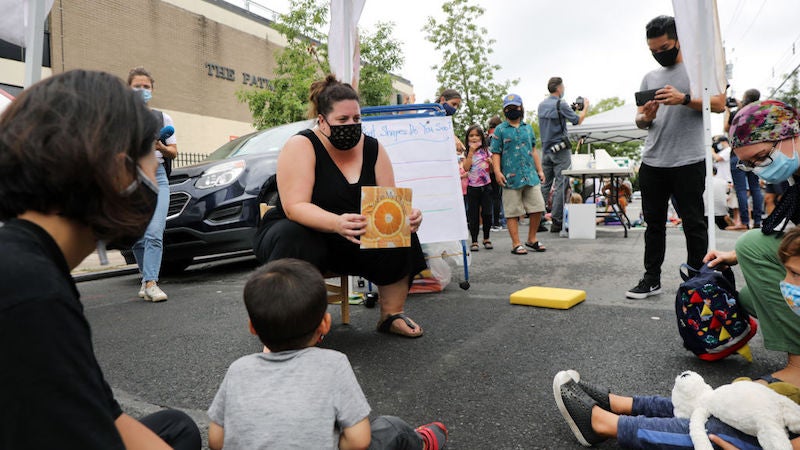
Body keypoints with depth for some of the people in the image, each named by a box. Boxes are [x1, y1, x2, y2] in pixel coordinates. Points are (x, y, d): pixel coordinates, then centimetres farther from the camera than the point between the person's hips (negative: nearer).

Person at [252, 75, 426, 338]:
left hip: (353, 241, 5)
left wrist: (406, 216, -29)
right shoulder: (301, 145, -16)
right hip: (300, 233, -4)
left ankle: (392, 316, 1)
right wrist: (337, 223, -45)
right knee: (296, 242, -37)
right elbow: (294, 207, -26)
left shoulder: (372, 148, -1)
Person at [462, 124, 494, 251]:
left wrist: (491, 163, -12)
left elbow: (491, 170, 9)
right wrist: (471, 152, -14)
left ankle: (486, 239, 17)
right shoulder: (466, 153, 2)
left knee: (487, 213, 0)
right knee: (473, 214, 2)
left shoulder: (486, 151, 5)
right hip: (472, 187, -1)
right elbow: (466, 168, -14)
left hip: (486, 186, 1)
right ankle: (474, 241, 10)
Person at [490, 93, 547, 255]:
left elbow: (533, 150, 21)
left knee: (537, 208, 4)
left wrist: (539, 170, 16)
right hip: (511, 178, -4)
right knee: (513, 212, -1)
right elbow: (496, 154, -2)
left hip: (531, 176, 5)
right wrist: (497, 172, -14)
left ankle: (532, 239, 19)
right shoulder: (500, 130, 3)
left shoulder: (528, 128, 17)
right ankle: (516, 243, 6)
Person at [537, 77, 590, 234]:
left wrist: (572, 109, 20)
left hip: (546, 149, 7)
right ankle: (556, 221, -3)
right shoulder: (560, 104, -11)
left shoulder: (541, 105, 11)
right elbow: (578, 120, -9)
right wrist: (586, 107, 7)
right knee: (560, 185, -3)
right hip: (560, 150, -7)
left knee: (544, 184, 10)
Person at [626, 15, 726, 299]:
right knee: (654, 222, 8)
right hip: (652, 162, 5)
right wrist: (645, 117, -6)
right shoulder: (650, 78, 18)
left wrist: (684, 99, -20)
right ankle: (651, 279, 16)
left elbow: (719, 104, -6)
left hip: (688, 162, -5)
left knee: (694, 224, 0)